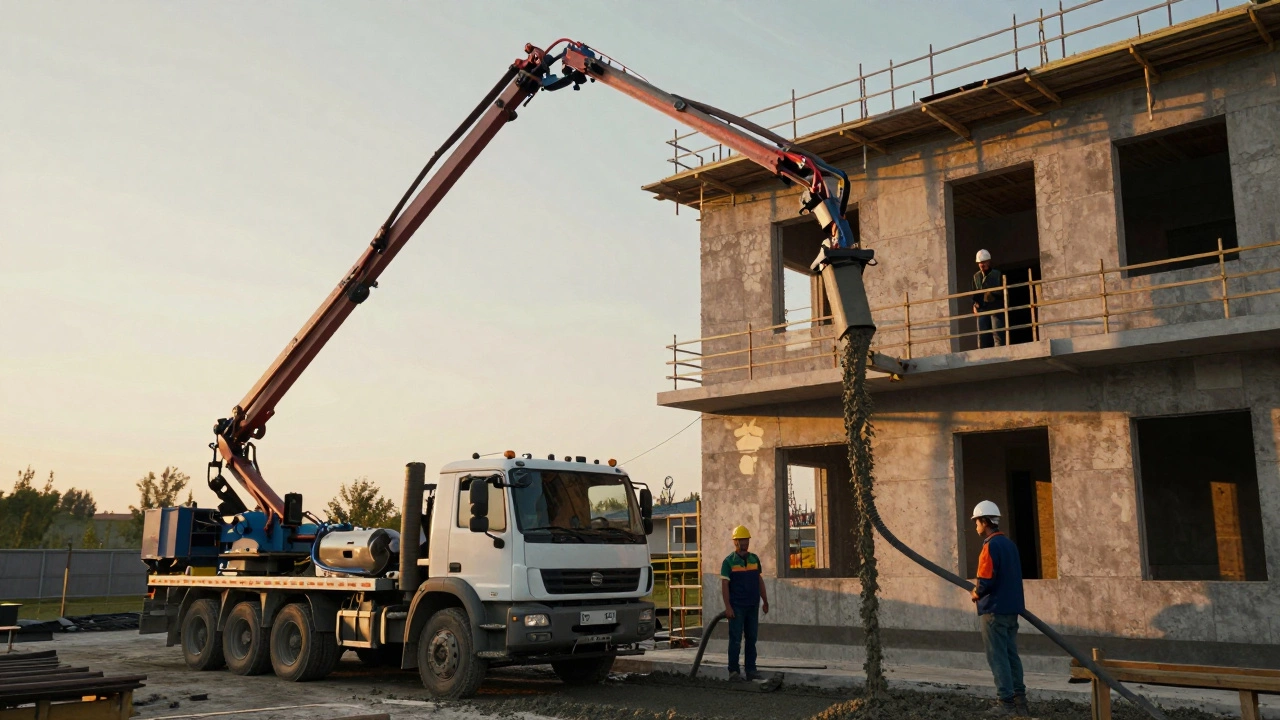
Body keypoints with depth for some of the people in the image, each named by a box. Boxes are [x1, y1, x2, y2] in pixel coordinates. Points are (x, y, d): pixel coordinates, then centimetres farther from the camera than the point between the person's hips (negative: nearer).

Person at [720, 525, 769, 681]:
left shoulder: (754, 559, 10)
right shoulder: (729, 561, -4)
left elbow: (760, 581, 15)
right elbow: (724, 585, -8)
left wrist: (765, 601, 13)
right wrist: (727, 607, -14)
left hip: (753, 605, 5)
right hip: (736, 606, -5)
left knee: (752, 638, 8)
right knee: (735, 639, -2)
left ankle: (751, 670, 14)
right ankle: (733, 671, 3)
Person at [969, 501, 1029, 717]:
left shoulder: (991, 546, -15)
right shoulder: (1009, 544, 12)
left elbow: (986, 580, -21)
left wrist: (976, 593, -2)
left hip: (994, 610, -9)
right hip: (1012, 608, 9)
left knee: (998, 657, -3)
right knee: (1011, 655, 13)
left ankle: (1006, 702, -2)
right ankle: (1020, 699, 14)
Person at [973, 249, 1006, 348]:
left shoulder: (997, 274, 4)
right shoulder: (976, 276, 14)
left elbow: (1003, 292, 4)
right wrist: (975, 305, 5)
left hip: (996, 309, -3)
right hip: (982, 310, 3)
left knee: (998, 336, -8)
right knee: (982, 336, 2)